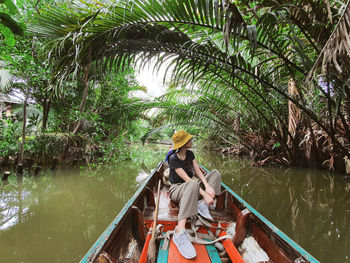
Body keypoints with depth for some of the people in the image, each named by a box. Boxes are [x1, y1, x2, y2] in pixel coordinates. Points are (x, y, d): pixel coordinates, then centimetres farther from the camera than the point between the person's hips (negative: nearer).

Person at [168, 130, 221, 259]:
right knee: (193, 184, -43)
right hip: (177, 189, -8)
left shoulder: (190, 154, 4)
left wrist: (207, 186, -20)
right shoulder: (173, 159, -18)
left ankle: (202, 204, -23)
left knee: (216, 173, -3)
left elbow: (198, 171, -2)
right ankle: (180, 231, -49)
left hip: (192, 189, 8)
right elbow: (187, 179, -25)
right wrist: (204, 194, -30)